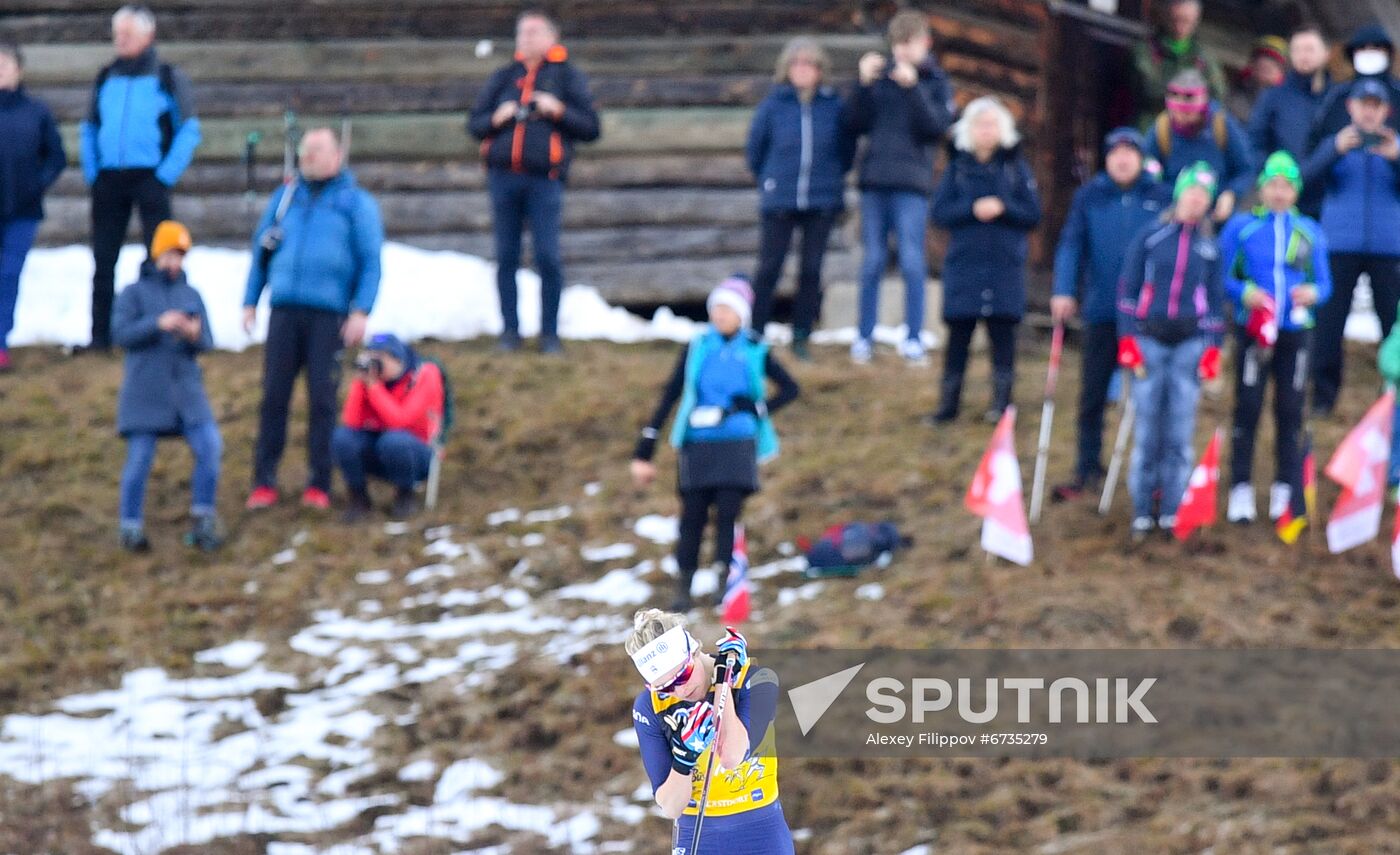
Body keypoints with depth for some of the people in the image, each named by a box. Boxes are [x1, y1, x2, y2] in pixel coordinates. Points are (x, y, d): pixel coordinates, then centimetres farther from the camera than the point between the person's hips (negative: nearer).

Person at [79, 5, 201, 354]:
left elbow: (189, 131, -1)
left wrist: (167, 175, -10)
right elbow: (89, 129, 20)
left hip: (150, 178, -4)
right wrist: (92, 172, 6)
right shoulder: (106, 78, 13)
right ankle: (100, 335, 9)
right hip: (108, 181, 4)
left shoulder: (168, 77, 1)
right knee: (103, 261, 4)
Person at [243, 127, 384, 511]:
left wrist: (361, 311, -9)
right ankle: (264, 482, 2)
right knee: (273, 396, -2)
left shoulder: (355, 202, 6)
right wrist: (250, 302, 14)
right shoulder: (285, 196, 16)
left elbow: (371, 261, 1)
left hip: (329, 316, -3)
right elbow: (261, 251, 20)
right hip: (285, 310, 3)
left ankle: (319, 484, 3)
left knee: (322, 398, -3)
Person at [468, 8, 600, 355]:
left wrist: (559, 111, -11)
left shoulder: (567, 76, 8)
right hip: (503, 176, 3)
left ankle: (550, 333, -2)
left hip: (544, 180, -3)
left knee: (548, 258, -9)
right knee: (506, 257, 3)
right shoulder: (505, 77, 17)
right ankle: (510, 331, 9)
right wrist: (496, 119, -3)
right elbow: (474, 123, 18)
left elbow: (590, 128, 4)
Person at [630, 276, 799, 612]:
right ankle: (683, 591, 3)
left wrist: (757, 410, -4)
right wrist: (645, 451, 4)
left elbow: (790, 388, 13)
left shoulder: (755, 351, 5)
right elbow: (670, 396, 7)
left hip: (738, 446, -1)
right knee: (693, 515, -3)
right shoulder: (698, 348, 6)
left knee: (728, 512, -11)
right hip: (698, 445, 1)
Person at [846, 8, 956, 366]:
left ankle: (914, 340, -2)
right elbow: (857, 125, 5)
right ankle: (864, 339, 9)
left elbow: (936, 128, -9)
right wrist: (864, 84, -7)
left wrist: (913, 88, -17)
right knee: (872, 262, 4)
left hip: (913, 183, -2)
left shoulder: (937, 83, 5)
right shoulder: (880, 76, 9)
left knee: (912, 263, -6)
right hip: (875, 180, 2)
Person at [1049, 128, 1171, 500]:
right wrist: (1064, 291, -13)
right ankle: (1087, 471, 14)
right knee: (1092, 396, 6)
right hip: (1101, 312, 1)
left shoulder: (1162, 197, 1)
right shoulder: (1089, 197, 2)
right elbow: (1071, 245, -1)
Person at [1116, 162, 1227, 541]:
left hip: (1189, 343, 1)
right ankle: (1142, 512, 4)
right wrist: (1127, 338, -4)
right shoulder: (1149, 238, 4)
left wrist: (1213, 347, 6)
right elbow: (1128, 289, 4)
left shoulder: (1210, 248, 10)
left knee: (1180, 431, -1)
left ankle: (1171, 511, 6)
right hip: (1149, 339, -1)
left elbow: (1215, 299, 14)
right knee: (1147, 430, -3)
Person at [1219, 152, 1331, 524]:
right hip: (1253, 331, -2)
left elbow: (1324, 283, 12)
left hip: (1294, 333, 2)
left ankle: (1286, 491, 11)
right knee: (1248, 408, -4)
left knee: (1290, 411, 3)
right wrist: (1245, 293, -17)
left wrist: (1313, 293, -11)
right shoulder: (1240, 227, 4)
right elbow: (1222, 278, 3)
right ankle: (1241, 490, 2)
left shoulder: (1309, 231, 11)